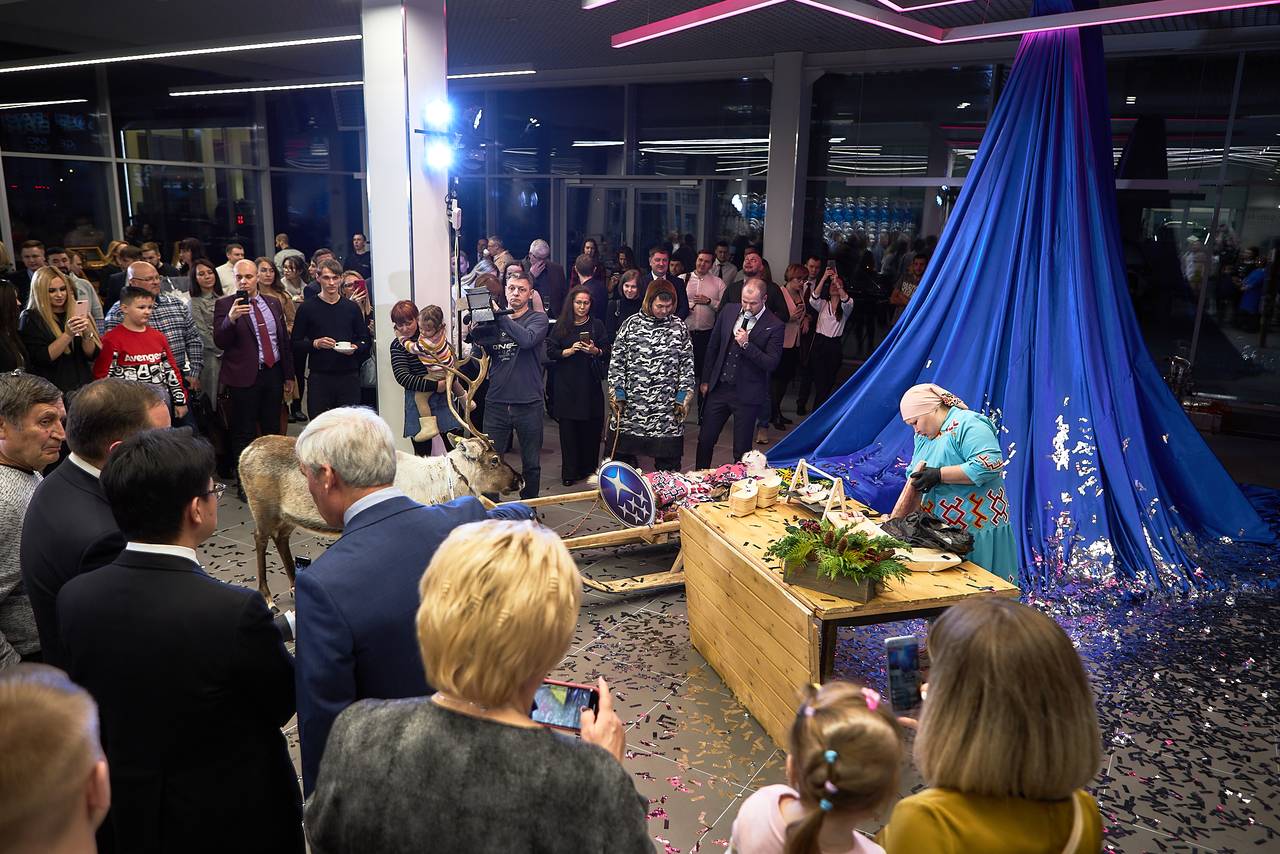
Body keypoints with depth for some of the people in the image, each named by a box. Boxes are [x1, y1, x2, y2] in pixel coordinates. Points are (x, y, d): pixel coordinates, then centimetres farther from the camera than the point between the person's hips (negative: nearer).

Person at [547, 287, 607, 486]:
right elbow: (550, 352, 1)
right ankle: (569, 472, 6)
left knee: (591, 427, 0)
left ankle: (589, 468, 14)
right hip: (566, 384, 0)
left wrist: (595, 351, -15)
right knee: (568, 428, -1)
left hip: (590, 384, 0)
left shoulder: (597, 326, 7)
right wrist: (569, 351, -13)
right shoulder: (561, 326, 6)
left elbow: (607, 353, 5)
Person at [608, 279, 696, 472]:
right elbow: (616, 361, 4)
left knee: (668, 465, 4)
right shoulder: (631, 324, 2)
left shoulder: (679, 327, 4)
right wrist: (616, 394, -1)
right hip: (631, 405, 0)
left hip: (667, 409, 0)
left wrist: (684, 397, 0)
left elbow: (687, 365, 6)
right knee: (625, 457, 7)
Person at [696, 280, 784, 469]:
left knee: (742, 450, 6)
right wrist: (706, 380, 12)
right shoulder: (729, 310, 1)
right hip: (719, 388, 4)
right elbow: (713, 346, 10)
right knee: (705, 440, 12)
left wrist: (747, 345, -25)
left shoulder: (774, 326, -12)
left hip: (747, 394, -4)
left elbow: (772, 364, -15)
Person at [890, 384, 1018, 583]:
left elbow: (990, 464, -24)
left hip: (978, 529, -8)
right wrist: (895, 518, 2)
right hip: (942, 531, 8)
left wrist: (939, 475, -21)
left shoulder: (967, 424, -12)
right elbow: (914, 479, 15)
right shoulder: (924, 435, 15)